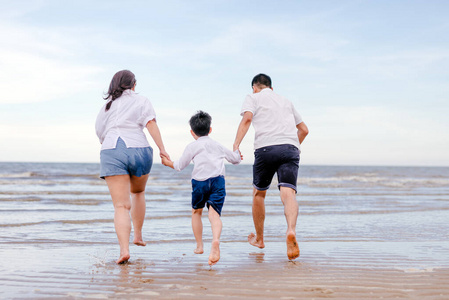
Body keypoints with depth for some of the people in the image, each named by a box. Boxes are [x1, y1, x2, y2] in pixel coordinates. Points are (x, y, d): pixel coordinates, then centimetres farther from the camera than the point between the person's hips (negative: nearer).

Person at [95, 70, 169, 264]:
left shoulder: (106, 107, 24)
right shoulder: (141, 101, 13)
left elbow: (100, 135, 24)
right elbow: (151, 124, -3)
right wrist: (162, 149, -8)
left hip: (111, 153, 1)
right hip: (138, 150, -1)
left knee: (121, 206, -4)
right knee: (138, 193, 27)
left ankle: (124, 249, -19)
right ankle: (138, 235, 31)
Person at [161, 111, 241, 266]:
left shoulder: (192, 146, 9)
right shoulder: (217, 145, 22)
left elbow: (179, 166, 10)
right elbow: (235, 158, 32)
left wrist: (168, 162, 30)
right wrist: (237, 154, 56)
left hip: (200, 182, -2)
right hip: (218, 180, 2)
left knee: (196, 212, 20)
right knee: (214, 214, -11)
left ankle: (199, 245, 25)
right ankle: (215, 240, -39)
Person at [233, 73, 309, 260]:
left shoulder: (253, 98, 16)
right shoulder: (285, 101, 30)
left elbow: (247, 118, -5)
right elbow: (304, 129, 34)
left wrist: (236, 145, -12)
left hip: (266, 148, -2)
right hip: (290, 148, 3)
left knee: (258, 193, 17)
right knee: (288, 193, -11)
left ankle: (258, 239, 28)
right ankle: (291, 231, -39)